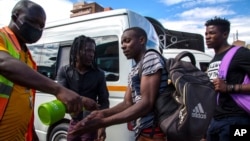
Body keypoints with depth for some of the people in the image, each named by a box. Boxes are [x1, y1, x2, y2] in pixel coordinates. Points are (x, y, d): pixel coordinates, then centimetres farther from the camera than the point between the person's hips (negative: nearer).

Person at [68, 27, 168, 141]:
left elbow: (147, 103, -20)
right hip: (142, 132, 8)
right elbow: (127, 103, 8)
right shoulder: (133, 71, 18)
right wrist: (103, 113, -12)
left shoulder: (151, 57, -10)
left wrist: (103, 122, -24)